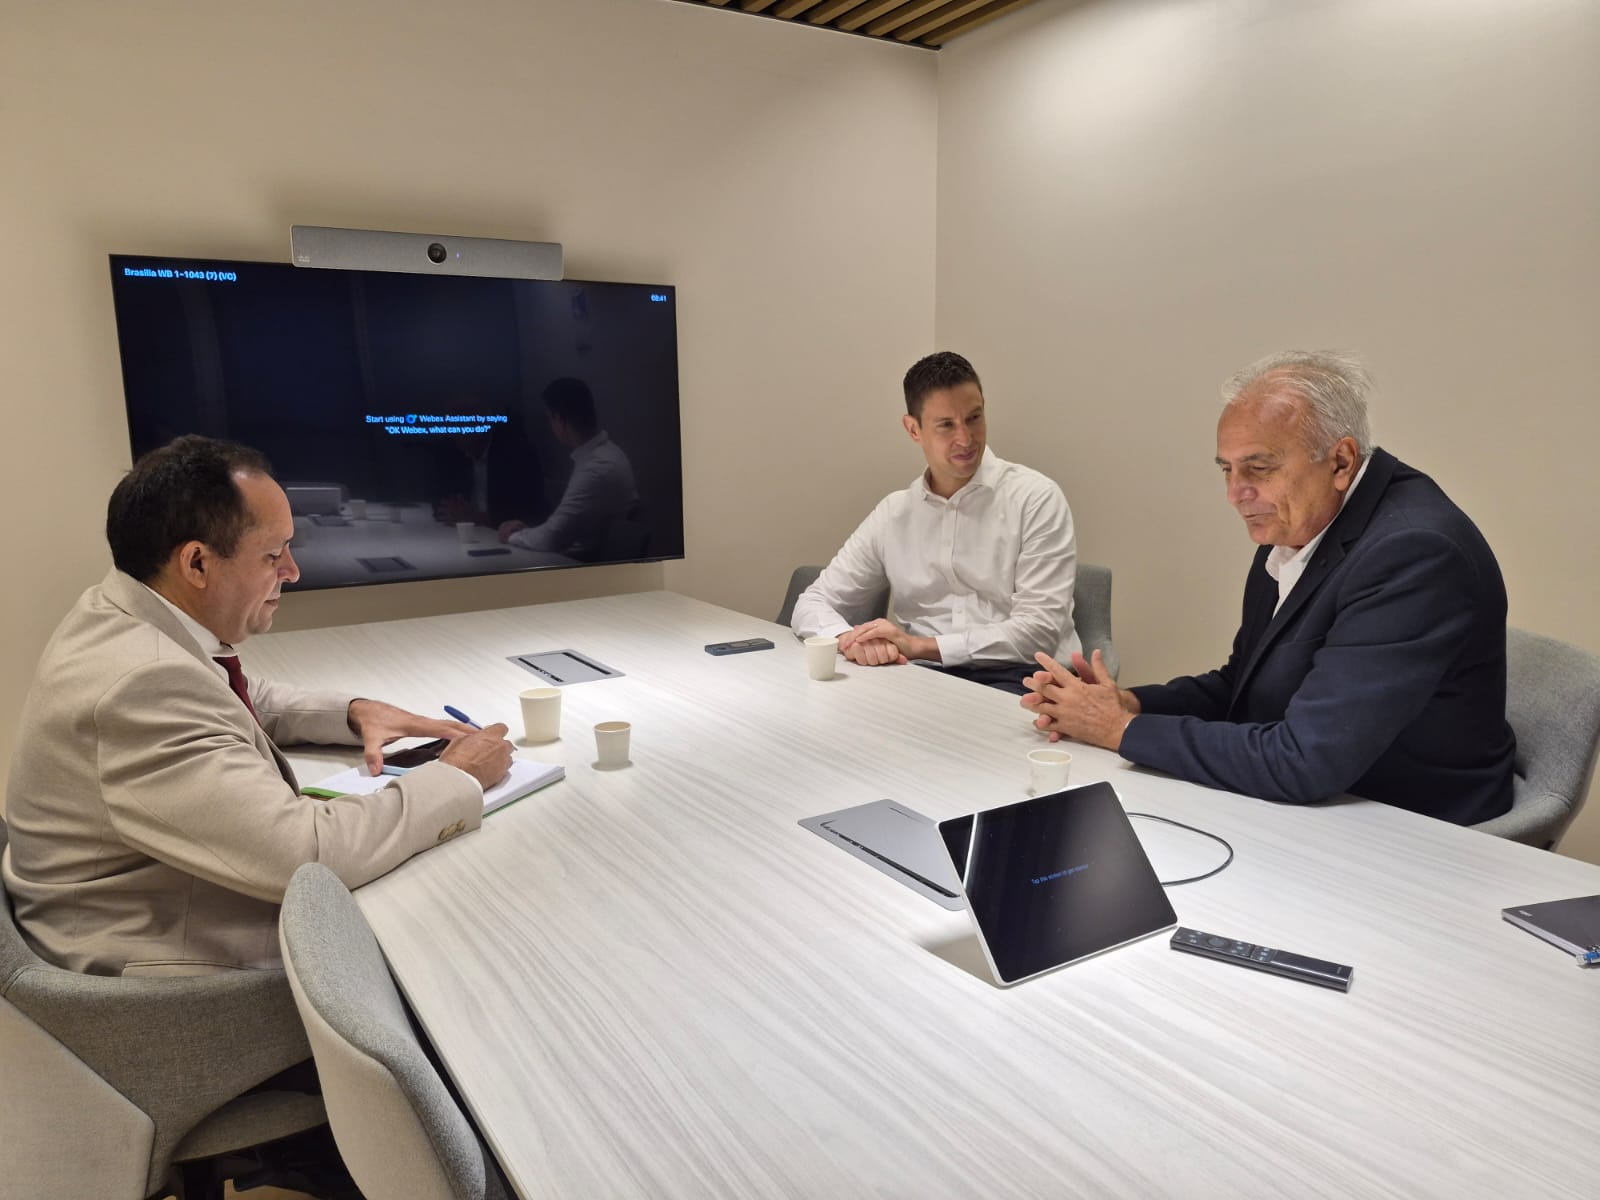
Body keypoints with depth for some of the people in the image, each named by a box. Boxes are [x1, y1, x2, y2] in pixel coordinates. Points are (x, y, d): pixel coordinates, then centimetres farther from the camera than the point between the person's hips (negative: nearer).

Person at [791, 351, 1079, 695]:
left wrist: (921, 645, -18)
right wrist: (850, 638, -14)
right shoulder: (892, 513, 11)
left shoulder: (1035, 498, -2)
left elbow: (1040, 629, -10)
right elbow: (813, 604, 11)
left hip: (1019, 681, -3)